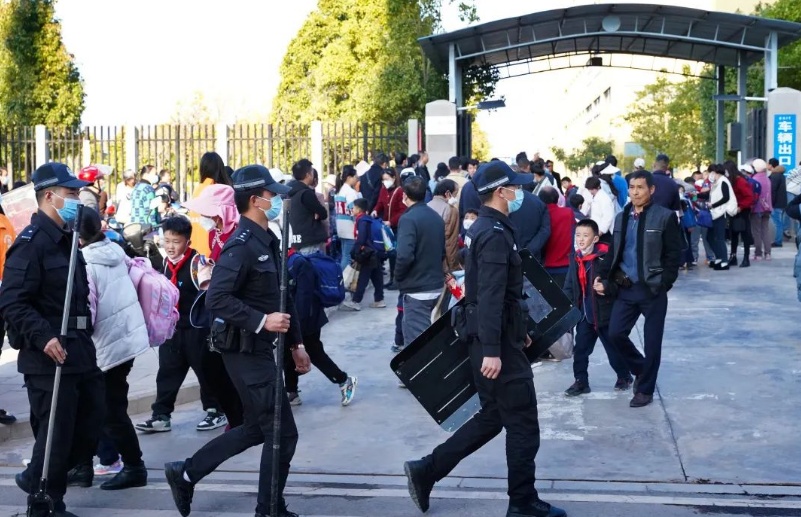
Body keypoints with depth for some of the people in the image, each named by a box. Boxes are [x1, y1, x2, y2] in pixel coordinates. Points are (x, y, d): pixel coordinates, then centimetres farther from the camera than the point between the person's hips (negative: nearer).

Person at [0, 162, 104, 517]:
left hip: (80, 352, 9)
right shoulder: (32, 242, -14)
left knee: (91, 427, 15)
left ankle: (35, 481, 33)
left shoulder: (65, 240, 15)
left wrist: (85, 340, 19)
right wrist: (43, 337, -29)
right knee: (56, 434, 0)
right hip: (49, 357, -9)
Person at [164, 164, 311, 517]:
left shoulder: (268, 241, 12)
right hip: (246, 351, -10)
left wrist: (295, 342, 18)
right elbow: (216, 299, -26)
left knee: (255, 429, 19)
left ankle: (186, 474, 28)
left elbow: (280, 297, 18)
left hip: (259, 349, 10)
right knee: (282, 433, -1)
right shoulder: (242, 245, -18)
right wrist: (261, 321, -27)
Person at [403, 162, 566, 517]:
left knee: (492, 417, 17)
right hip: (496, 343, -10)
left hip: (495, 338, 10)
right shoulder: (495, 234, -18)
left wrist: (517, 330, 26)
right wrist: (491, 350, -28)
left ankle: (426, 471, 19)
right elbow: (490, 297, -25)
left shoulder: (485, 228, 14)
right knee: (523, 424, 2)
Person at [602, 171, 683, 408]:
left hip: (652, 290, -5)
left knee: (652, 342, 3)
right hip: (626, 288, 5)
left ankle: (645, 389, 18)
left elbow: (674, 255, -7)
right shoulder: (621, 217, 10)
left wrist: (663, 285, -13)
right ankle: (641, 369, 25)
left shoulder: (665, 217, -6)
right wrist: (609, 281, 2)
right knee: (616, 333, -1)